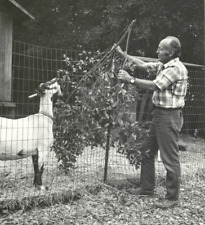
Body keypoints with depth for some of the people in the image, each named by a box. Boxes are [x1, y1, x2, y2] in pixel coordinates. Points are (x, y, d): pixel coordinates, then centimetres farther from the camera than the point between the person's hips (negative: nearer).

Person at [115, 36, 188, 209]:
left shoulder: (176, 68, -17)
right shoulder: (163, 65, 11)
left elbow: (153, 86, -20)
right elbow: (143, 64, 19)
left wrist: (130, 79, -14)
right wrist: (122, 54, 18)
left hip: (170, 116, -10)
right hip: (159, 113, 10)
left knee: (170, 158, -3)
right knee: (147, 151, 16)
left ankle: (172, 198, 7)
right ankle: (147, 188, 28)